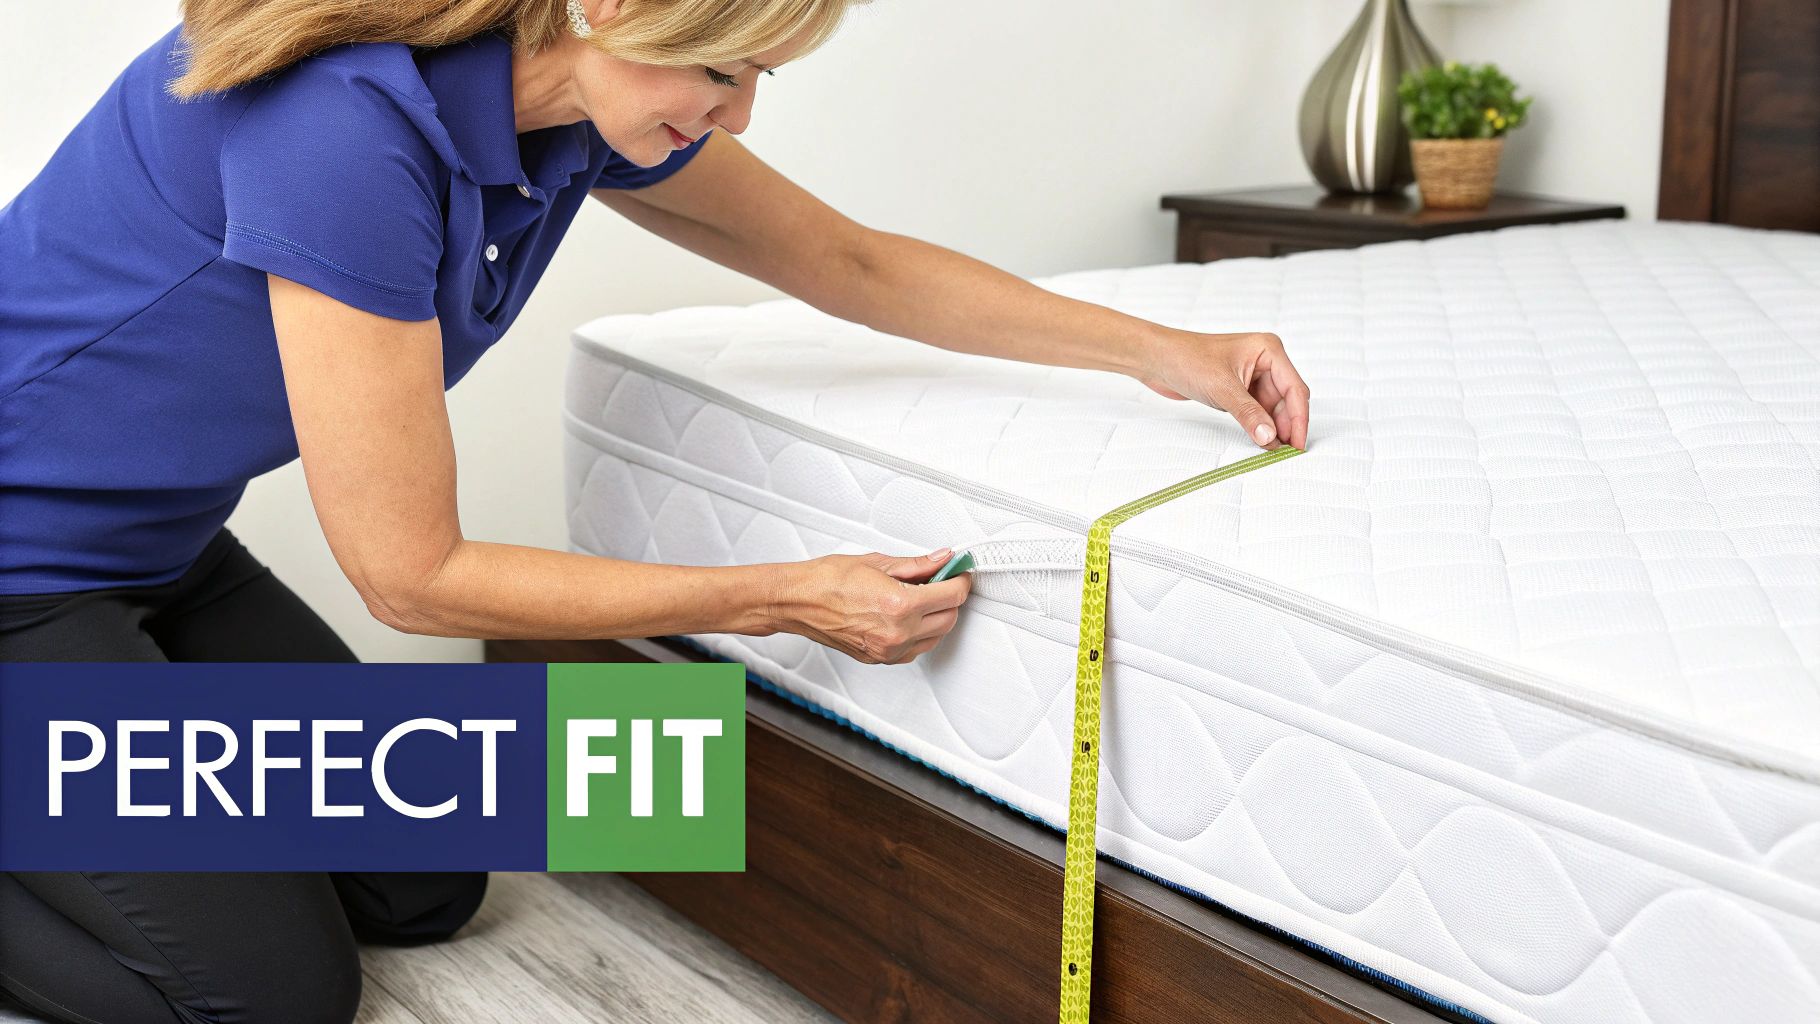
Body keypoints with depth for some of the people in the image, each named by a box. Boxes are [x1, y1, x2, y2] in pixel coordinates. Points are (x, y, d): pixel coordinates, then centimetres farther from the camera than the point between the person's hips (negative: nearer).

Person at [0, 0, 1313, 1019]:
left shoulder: (574, 109, -9)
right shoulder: (349, 125, -34)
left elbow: (858, 266, 5)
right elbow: (414, 575, -26)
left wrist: (1156, 348, 1)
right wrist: (785, 599, -21)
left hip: (158, 550, 8)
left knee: (422, 890, 7)